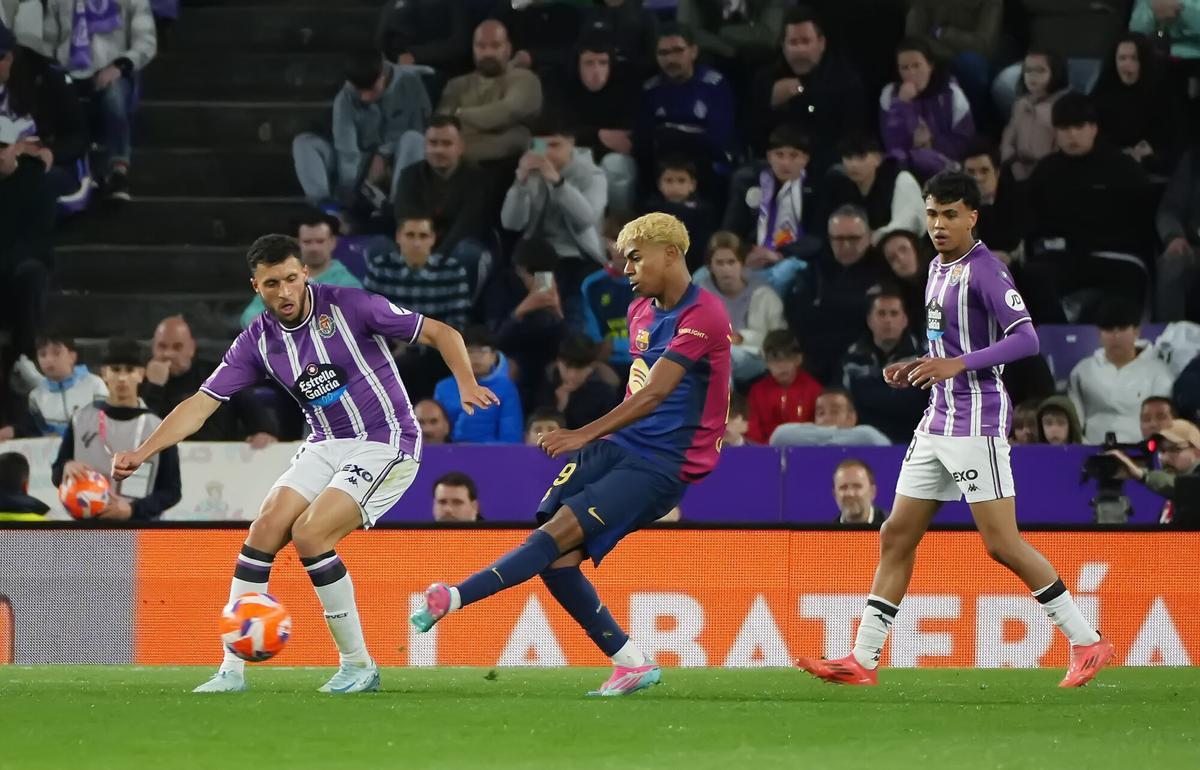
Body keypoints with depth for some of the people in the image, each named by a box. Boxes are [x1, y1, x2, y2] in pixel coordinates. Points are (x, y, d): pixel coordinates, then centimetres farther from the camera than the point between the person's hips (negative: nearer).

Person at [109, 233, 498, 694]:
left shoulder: (348, 307, -14)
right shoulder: (258, 342, 0)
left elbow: (440, 333, -8)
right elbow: (202, 403, -1)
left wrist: (467, 384, -24)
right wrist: (141, 453, -11)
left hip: (385, 444, -6)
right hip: (327, 445, 6)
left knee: (310, 534, -21)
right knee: (265, 529, -10)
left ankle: (358, 665, -9)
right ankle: (232, 670, -4)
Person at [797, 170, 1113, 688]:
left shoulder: (982, 271, -13)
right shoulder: (938, 268, 15)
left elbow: (1026, 339, -22)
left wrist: (956, 365, -28)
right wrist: (920, 370, 10)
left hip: (977, 423, -9)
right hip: (937, 424, 9)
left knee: (1001, 544, -9)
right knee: (896, 537, 6)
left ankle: (1087, 643, 1)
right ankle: (863, 660, 9)